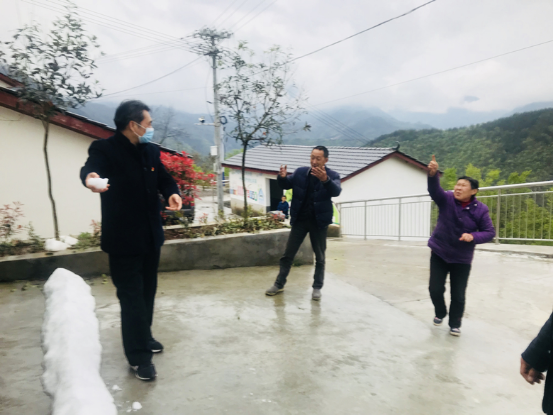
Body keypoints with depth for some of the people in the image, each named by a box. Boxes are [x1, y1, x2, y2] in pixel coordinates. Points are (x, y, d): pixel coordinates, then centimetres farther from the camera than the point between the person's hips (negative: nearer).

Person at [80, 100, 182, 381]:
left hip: (150, 236, 7)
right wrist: (91, 178, -56)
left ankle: (144, 337, 39)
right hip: (123, 239, -6)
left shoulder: (150, 151, 7)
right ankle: (139, 356, 12)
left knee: (147, 292, 19)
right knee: (131, 296, -1)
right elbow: (91, 167, -31)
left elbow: (163, 178, 11)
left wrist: (172, 193, -13)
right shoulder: (104, 149, -12)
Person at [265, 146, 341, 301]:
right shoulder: (300, 172, 1)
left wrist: (325, 180, -45)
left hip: (319, 221, -2)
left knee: (320, 257, 9)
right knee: (288, 253, 8)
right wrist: (282, 177, -26)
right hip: (300, 220, 2)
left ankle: (317, 288, 24)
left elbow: (336, 192, -24)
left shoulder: (332, 175, -7)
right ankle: (279, 284, 21)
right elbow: (286, 185, -2)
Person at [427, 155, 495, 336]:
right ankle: (440, 313, 36)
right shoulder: (446, 199, -11)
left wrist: (473, 236, -27)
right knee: (435, 289, 4)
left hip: (462, 259, 0)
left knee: (458, 295, 7)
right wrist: (432, 174, -52)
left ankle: (455, 324, 31)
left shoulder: (480, 209, -11)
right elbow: (434, 189, -31)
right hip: (439, 253, 1)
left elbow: (490, 232, -7)